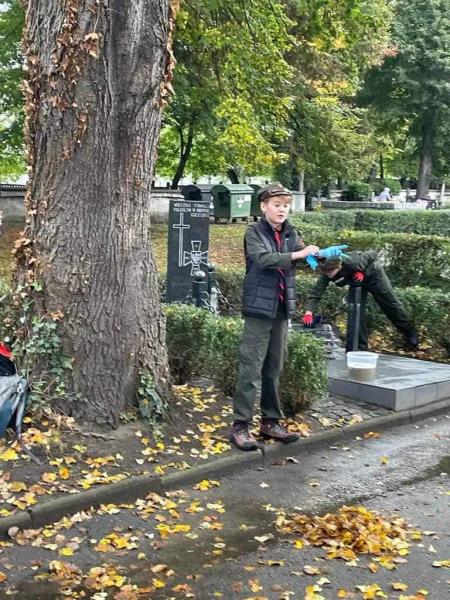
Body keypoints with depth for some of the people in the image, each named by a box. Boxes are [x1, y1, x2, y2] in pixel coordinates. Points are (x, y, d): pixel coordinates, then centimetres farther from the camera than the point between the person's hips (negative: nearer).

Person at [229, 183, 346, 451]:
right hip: (259, 308, -6)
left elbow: (305, 256, -3)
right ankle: (240, 426, 1)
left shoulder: (290, 233, 10)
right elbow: (263, 259, -22)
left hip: (282, 308, 6)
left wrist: (324, 255, -23)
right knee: (251, 368, -5)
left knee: (274, 369, 12)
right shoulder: (254, 232, -6)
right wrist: (296, 255, -30)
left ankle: (271, 421, 22)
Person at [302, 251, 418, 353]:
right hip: (356, 282, 4)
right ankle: (360, 349, 6)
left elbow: (373, 254, -26)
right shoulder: (326, 273, -29)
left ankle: (411, 337, 22)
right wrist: (308, 312, -44)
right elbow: (315, 293, -30)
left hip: (372, 274, -4)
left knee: (391, 305, 5)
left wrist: (362, 271, -31)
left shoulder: (351, 262, -43)